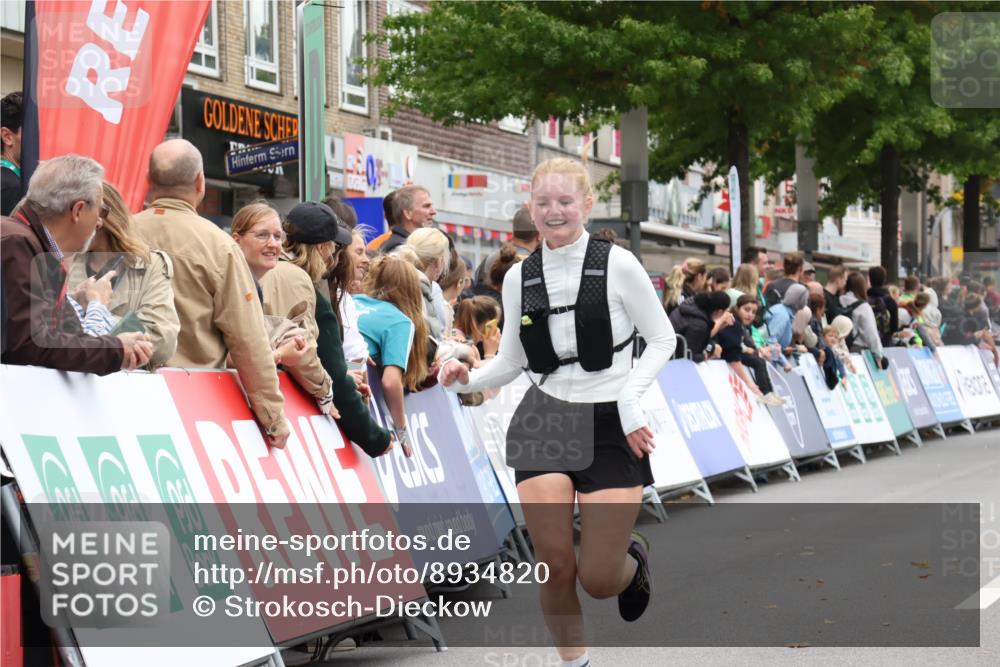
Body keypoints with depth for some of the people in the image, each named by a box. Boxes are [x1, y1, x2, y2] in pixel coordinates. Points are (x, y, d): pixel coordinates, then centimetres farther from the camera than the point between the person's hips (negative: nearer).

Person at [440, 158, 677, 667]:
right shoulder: (519, 277, 4)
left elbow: (662, 339, 0)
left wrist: (630, 397, -13)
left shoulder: (617, 265, -7)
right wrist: (466, 380, -9)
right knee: (554, 564, -9)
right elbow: (510, 362, 11)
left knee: (598, 578, -4)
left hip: (610, 425, -2)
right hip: (543, 419, 3)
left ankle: (632, 559, 34)